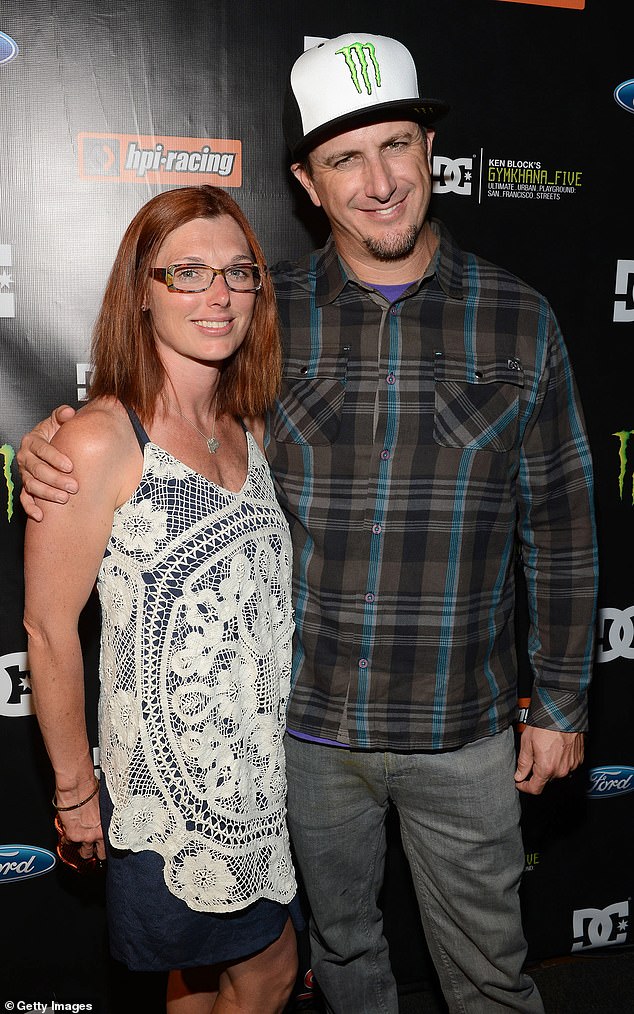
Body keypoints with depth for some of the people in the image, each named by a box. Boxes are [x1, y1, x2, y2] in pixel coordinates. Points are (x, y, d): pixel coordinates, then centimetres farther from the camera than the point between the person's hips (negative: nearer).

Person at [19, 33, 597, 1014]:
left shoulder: (519, 322, -6)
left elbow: (559, 528, -1)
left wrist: (561, 702, 2)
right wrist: (55, 445, -14)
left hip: (462, 727, 0)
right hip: (308, 720, 1)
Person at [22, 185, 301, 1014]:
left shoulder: (247, 430, 3)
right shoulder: (100, 442, -20)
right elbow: (50, 631, -15)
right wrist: (75, 791, -7)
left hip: (265, 765, 6)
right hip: (172, 782, -6)